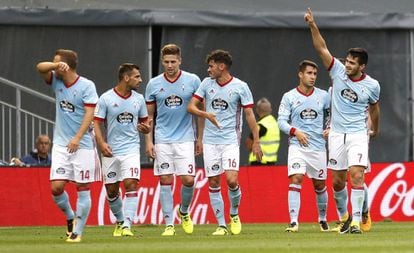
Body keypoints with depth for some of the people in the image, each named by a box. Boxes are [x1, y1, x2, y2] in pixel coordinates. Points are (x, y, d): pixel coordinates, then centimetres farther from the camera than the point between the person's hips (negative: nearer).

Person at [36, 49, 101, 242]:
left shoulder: (87, 86, -9)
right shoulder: (57, 81, 7)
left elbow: (89, 114, -15)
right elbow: (40, 67, -6)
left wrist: (77, 138, -26)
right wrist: (56, 66, -25)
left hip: (83, 145, -4)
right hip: (61, 144, 4)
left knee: (83, 189, -2)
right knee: (56, 186, -5)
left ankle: (77, 231, 4)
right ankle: (70, 217, 20)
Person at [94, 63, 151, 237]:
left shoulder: (138, 99, 7)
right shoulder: (106, 98, -4)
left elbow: (144, 122, 17)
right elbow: (97, 123, -3)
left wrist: (145, 128, -7)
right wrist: (101, 143, -18)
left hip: (131, 149, 1)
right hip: (111, 151, -1)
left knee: (131, 185, -17)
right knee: (111, 190, 7)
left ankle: (127, 225, -18)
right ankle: (120, 220, 31)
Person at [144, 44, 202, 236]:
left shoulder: (193, 81, -1)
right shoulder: (154, 85, 3)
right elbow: (148, 115, 9)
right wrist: (148, 141, 2)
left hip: (185, 139, -1)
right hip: (162, 140, 1)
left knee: (188, 179, -8)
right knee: (165, 181, -1)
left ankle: (184, 212, 20)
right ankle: (169, 224, 4)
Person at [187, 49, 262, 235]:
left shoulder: (240, 87, -4)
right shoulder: (207, 84, 6)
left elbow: (249, 114, -1)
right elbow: (191, 106, 4)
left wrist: (256, 141, -4)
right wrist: (206, 114, -17)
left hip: (230, 140, -3)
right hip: (210, 141, 3)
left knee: (232, 180, -16)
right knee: (213, 183, 1)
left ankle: (234, 214, 11)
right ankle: (221, 225, 8)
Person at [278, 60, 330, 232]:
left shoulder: (323, 96, 6)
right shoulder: (289, 97, 0)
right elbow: (282, 121, -3)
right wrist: (295, 132, -18)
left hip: (318, 146, 2)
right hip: (297, 145, -2)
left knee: (320, 184, 10)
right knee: (295, 179, -18)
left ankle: (322, 219, 31)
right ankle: (293, 221, -22)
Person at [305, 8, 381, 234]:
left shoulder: (372, 85, -4)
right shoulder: (338, 71, -3)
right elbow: (321, 48, -9)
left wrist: (375, 129, 30)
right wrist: (312, 25, -20)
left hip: (358, 134, -2)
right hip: (337, 134, 2)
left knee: (357, 175, -18)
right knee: (337, 181, 6)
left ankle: (356, 221, -16)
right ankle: (343, 216, 28)